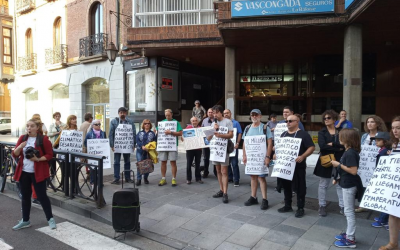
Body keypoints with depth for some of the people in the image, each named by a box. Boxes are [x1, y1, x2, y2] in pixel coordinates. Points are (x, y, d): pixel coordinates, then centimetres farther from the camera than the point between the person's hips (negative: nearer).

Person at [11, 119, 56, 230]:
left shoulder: (43, 139, -9)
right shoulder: (22, 138, 5)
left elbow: (49, 155, -8)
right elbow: (14, 155, 4)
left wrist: (38, 159, -23)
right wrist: (19, 147, -16)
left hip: (38, 173, -5)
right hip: (23, 172, 5)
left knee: (42, 196, 0)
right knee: (25, 196, 13)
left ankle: (50, 219, 13)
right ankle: (25, 221, 26)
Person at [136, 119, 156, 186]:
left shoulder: (152, 133, 7)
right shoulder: (140, 133, 10)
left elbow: (155, 142, 1)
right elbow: (137, 141, -2)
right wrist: (142, 146, -17)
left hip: (149, 152, 0)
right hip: (140, 151, 0)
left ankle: (146, 178, 22)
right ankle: (138, 179, 1)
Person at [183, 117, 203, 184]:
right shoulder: (188, 127, 2)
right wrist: (183, 139, -19)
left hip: (198, 149, 1)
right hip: (190, 148, -1)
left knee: (197, 164, 10)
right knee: (189, 164, 2)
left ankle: (198, 178, 21)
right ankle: (188, 179, 13)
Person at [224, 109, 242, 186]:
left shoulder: (235, 123, 1)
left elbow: (240, 133, -2)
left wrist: (237, 143, -12)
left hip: (233, 145, -4)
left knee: (234, 163, -4)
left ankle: (236, 180, 3)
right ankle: (229, 178, 24)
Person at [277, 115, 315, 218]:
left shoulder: (303, 134, -7)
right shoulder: (284, 134, 13)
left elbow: (311, 147, -11)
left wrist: (302, 156, -24)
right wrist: (276, 154, 4)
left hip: (298, 165, -6)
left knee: (299, 187, 2)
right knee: (286, 186, 14)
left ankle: (300, 208, 15)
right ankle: (287, 206, 27)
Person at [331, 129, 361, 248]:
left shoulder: (350, 153, -23)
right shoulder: (348, 151, 7)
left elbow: (353, 171, -27)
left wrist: (339, 165, -19)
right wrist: (338, 178, 16)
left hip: (349, 185, -10)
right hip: (347, 184, 10)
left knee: (349, 211, 0)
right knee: (349, 211, 18)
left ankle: (350, 239, 11)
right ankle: (349, 233, 31)